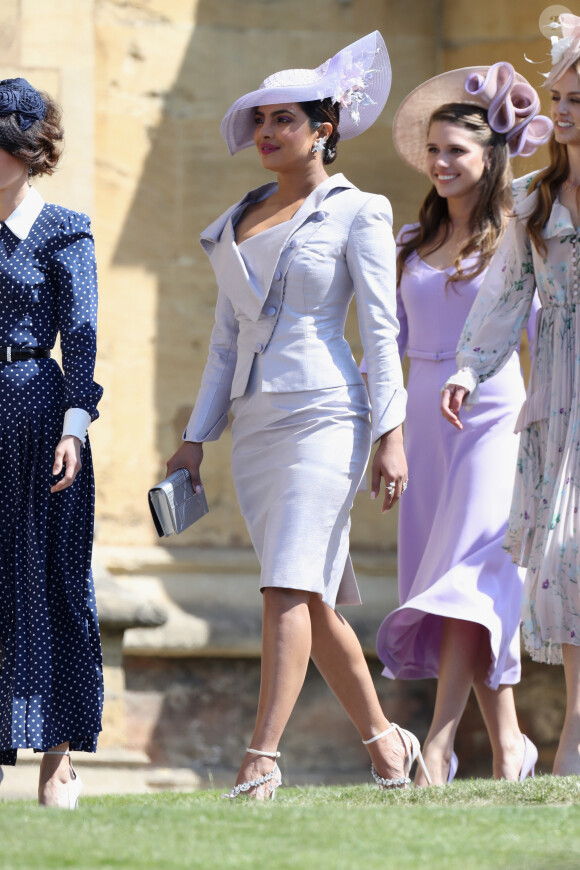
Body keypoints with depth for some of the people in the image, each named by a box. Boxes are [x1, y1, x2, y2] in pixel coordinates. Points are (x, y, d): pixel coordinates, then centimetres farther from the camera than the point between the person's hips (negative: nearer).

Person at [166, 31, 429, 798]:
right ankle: (385, 742, 21)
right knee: (315, 599, 9)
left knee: (289, 586, -17)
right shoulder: (237, 225, 16)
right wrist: (196, 438, 13)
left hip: (325, 414, -7)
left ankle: (262, 760, -22)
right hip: (254, 422, 7)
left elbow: (380, 330, -5)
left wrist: (391, 434, -12)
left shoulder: (356, 214, -1)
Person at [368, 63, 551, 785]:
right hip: (425, 421, 6)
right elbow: (393, 337, 18)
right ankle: (508, 746, 9)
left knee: (468, 578, -14)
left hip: (493, 419, -6)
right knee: (466, 588, 4)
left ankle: (437, 749, -21)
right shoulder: (414, 241, 13)